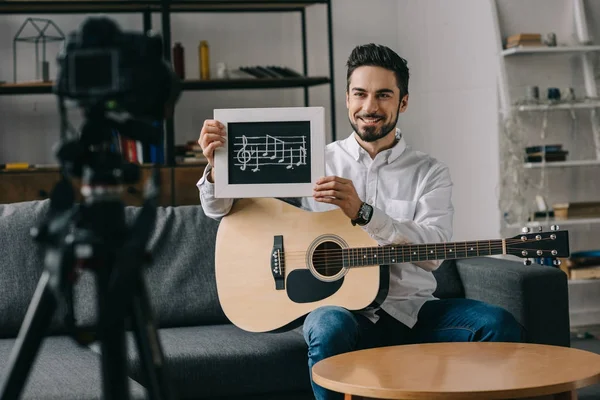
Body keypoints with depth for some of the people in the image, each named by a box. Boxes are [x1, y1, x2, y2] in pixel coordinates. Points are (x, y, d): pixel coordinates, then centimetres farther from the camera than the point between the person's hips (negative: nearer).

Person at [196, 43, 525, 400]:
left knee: (500, 325, -22)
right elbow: (224, 209, 6)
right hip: (340, 306, -1)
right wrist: (217, 167, -17)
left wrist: (363, 212, -24)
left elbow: (433, 249, -11)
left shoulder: (430, 173, 8)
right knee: (330, 328, -37)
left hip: (412, 309, 2)